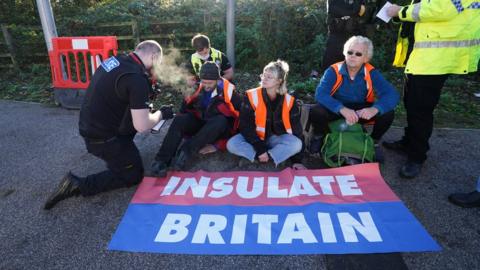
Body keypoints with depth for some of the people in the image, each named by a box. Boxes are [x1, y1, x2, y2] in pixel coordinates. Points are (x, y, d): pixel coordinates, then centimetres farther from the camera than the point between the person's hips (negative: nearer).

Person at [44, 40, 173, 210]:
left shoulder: (117, 60, 0)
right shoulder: (137, 78, -26)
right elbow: (141, 126, -25)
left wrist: (142, 106, 15)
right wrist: (161, 114, -6)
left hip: (90, 126, 9)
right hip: (102, 137, -8)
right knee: (133, 175, 8)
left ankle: (119, 154, 27)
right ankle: (78, 185, 0)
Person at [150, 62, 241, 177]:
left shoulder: (227, 90, -14)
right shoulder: (198, 88, -4)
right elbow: (185, 110, 8)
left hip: (221, 129, -3)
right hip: (200, 124, 3)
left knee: (220, 120, -36)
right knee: (179, 119, -21)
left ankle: (186, 150, -35)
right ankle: (161, 160, -30)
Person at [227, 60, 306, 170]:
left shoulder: (289, 101, -12)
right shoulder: (252, 96, -15)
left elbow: (297, 130, -7)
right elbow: (246, 126, -16)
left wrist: (297, 160, -11)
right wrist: (260, 149, -25)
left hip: (275, 139, 0)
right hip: (255, 138, 0)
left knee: (296, 144, -28)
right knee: (232, 144, -27)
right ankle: (275, 156, -23)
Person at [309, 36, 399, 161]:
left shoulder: (372, 73, -13)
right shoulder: (334, 70, -18)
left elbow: (392, 94, -21)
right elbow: (320, 94, -31)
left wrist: (375, 109, -43)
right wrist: (342, 109, -46)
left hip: (361, 110, 2)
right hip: (337, 109, -1)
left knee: (388, 114, -22)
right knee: (316, 112, -32)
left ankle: (374, 141, 9)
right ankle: (319, 137, 4)